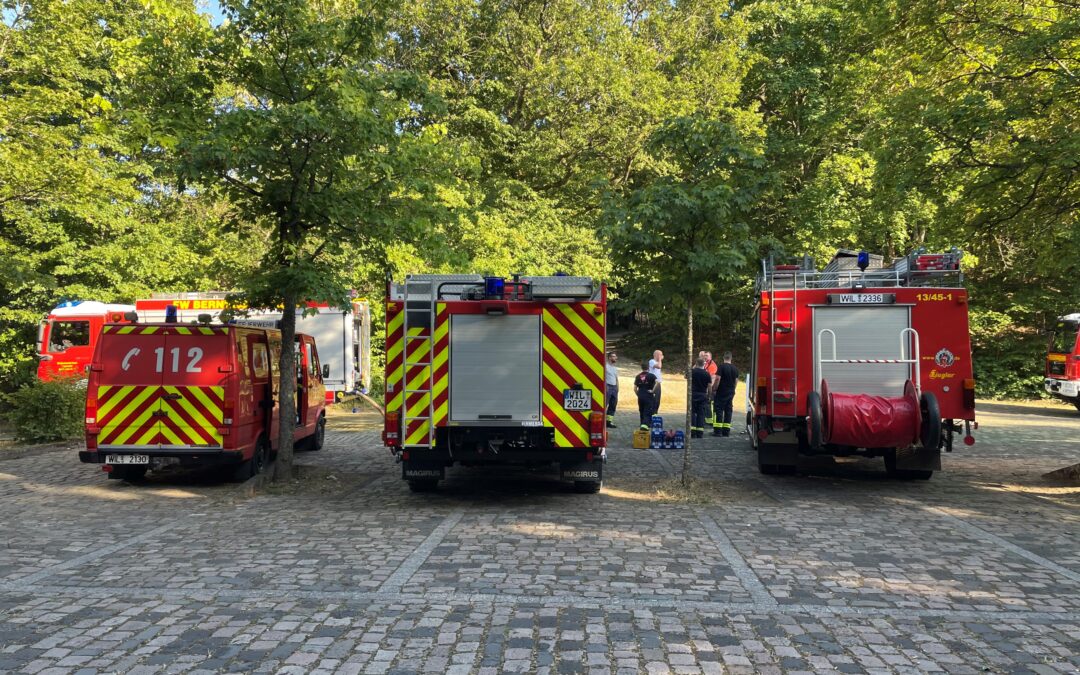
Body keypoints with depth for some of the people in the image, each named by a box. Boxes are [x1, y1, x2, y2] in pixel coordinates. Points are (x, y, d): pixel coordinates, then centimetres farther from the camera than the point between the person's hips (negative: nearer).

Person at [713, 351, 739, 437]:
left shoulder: (721, 367, -11)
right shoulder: (735, 369, 7)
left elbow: (718, 379, -18)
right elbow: (736, 381, 13)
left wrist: (714, 389, -9)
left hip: (721, 392, -6)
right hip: (731, 393, 6)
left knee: (719, 410, -3)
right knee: (728, 410, 10)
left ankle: (718, 430, -8)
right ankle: (726, 431, 11)